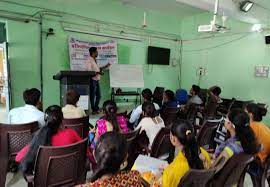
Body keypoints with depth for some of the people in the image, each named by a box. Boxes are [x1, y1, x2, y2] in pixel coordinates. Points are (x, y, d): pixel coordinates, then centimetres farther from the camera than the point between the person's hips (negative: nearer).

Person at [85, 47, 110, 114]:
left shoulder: (95, 60, 17)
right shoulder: (89, 60, -12)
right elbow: (89, 71, -19)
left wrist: (105, 66, 19)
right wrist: (98, 72, -24)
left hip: (97, 80, 9)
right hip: (92, 80, -9)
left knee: (98, 95, 14)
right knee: (92, 96, 1)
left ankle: (96, 108, 27)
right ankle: (93, 110, 12)